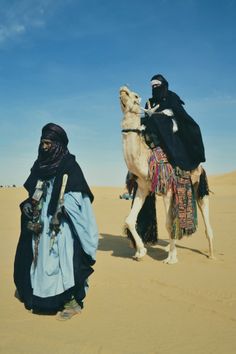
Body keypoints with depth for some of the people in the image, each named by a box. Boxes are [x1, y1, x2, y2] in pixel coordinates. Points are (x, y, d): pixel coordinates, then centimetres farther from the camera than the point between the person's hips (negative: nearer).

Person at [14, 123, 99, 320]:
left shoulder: (69, 166, -8)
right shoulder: (40, 164, 12)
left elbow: (76, 196, -14)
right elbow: (34, 192, 18)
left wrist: (59, 211, -21)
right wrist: (29, 204, 0)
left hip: (62, 224, -7)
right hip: (41, 222, 7)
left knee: (64, 258, -5)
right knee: (40, 258, 13)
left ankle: (73, 301, 7)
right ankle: (40, 295, 28)